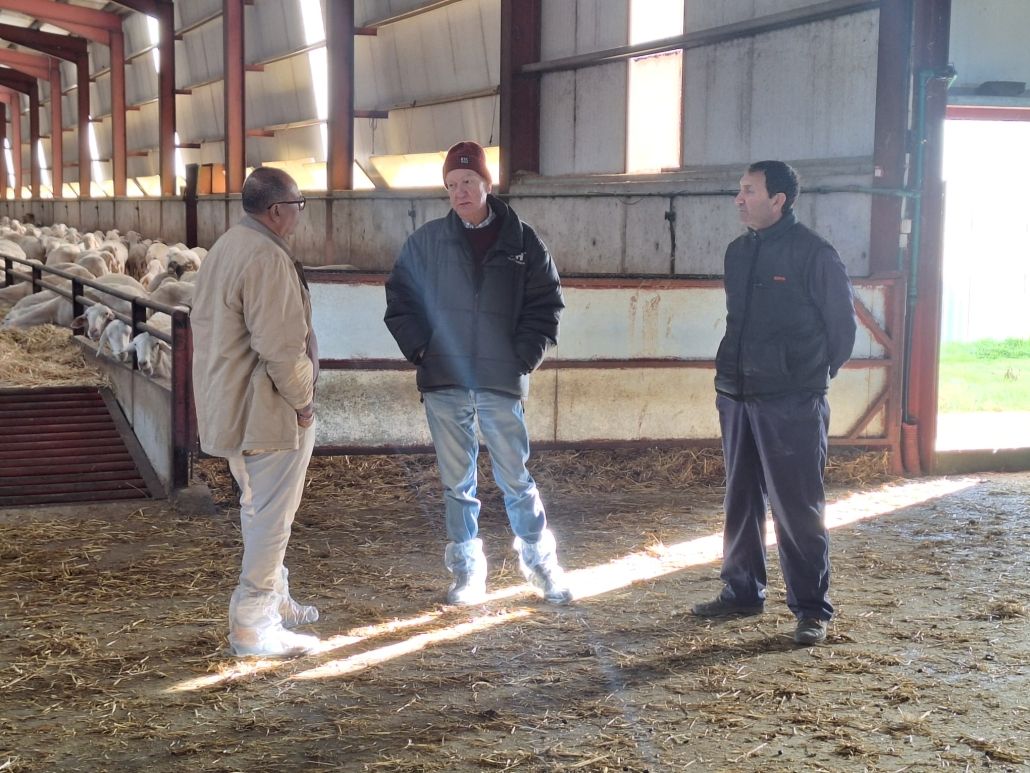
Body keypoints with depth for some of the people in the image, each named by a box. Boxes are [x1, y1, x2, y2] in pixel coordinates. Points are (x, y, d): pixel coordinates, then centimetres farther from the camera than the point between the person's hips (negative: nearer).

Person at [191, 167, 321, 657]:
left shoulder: (224, 249, 12)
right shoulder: (268, 258, -21)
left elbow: (207, 326, 18)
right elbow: (281, 345, -25)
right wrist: (303, 399, -13)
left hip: (230, 408, 10)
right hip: (269, 412, -10)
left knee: (258, 508, 21)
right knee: (270, 517, -2)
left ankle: (274, 599, 34)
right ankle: (253, 624, 3)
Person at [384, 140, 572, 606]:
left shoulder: (521, 241, 2)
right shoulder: (426, 242, 6)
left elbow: (546, 304, 5)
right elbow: (400, 300, 11)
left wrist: (523, 357, -4)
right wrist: (420, 349, -1)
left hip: (501, 382, -1)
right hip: (444, 382, 2)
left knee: (515, 478, 1)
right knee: (456, 481, 8)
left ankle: (540, 563, 19)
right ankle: (467, 572, 18)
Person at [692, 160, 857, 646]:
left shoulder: (813, 253, -10)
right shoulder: (738, 251, 10)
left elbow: (842, 323, -3)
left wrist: (815, 374, 5)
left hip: (792, 406, -7)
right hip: (737, 398, 7)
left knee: (797, 509, -3)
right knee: (740, 501, 14)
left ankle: (811, 608, 6)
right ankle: (742, 592, 26)